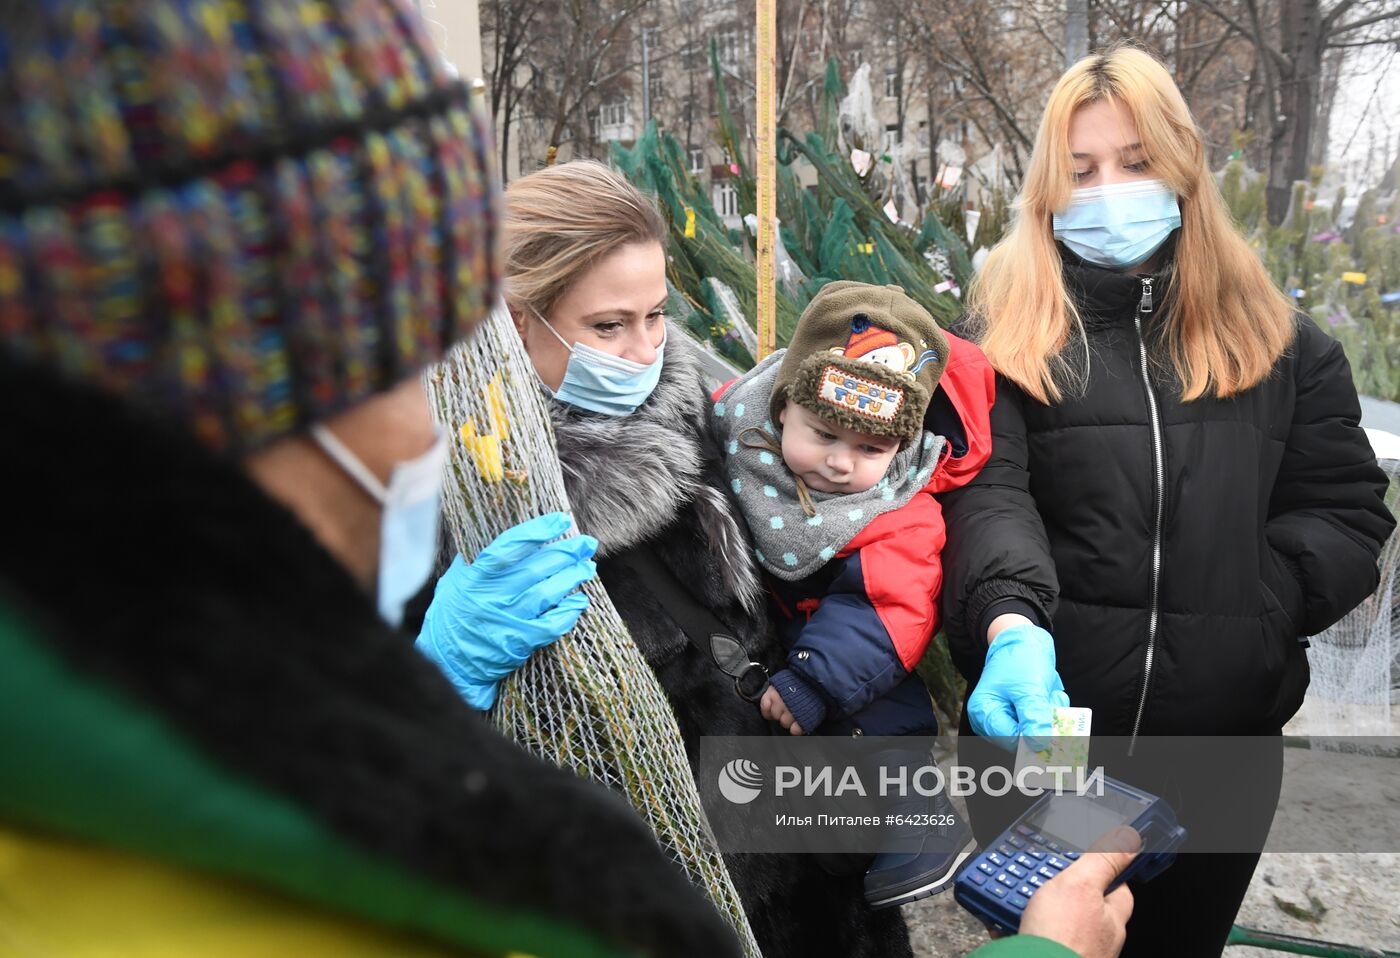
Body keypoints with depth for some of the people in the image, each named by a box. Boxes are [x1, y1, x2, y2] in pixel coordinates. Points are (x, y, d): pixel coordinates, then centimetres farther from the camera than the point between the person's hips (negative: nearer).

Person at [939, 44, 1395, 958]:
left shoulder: (1274, 337, 6)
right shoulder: (1007, 330, -2)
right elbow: (986, 492, -16)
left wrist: (1253, 612, -11)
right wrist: (1011, 624, -34)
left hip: (1224, 740, 3)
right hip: (1043, 729, -2)